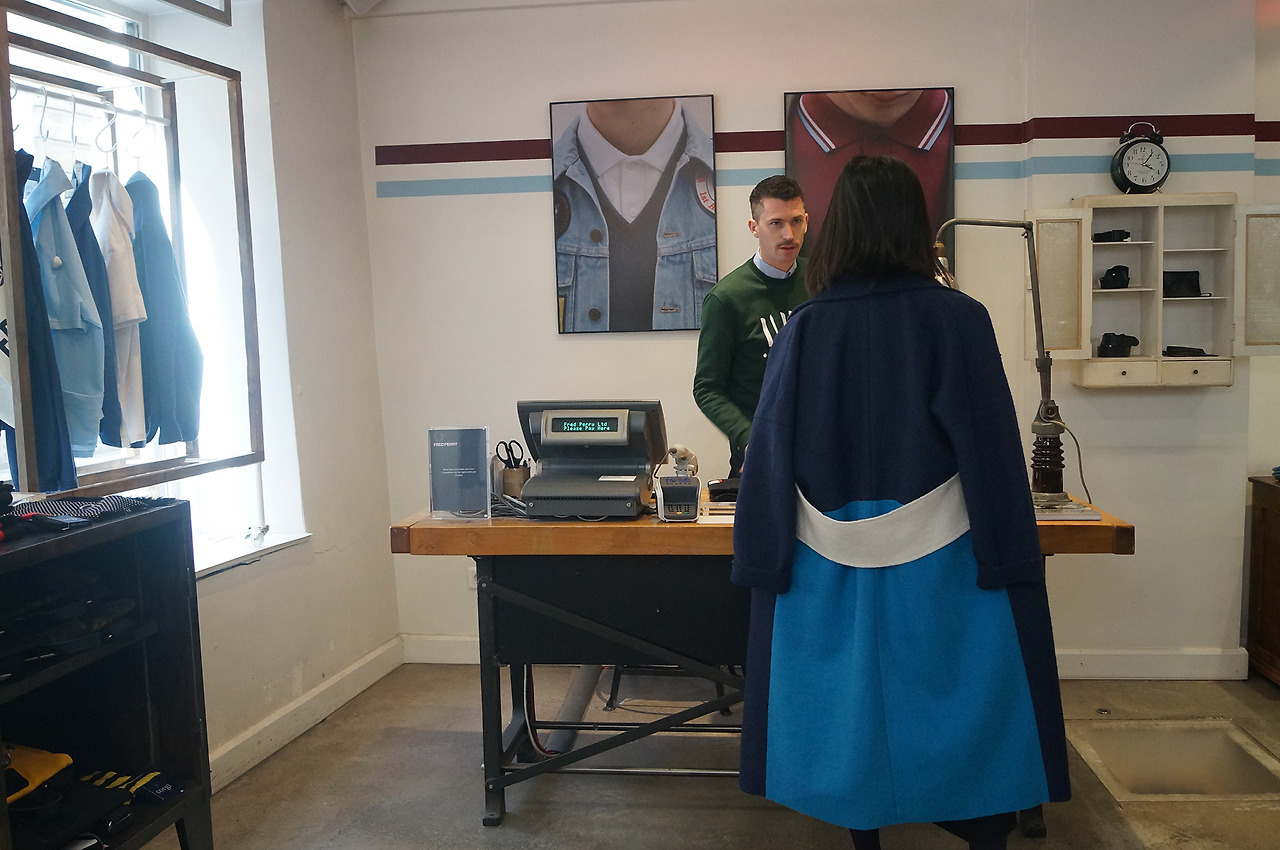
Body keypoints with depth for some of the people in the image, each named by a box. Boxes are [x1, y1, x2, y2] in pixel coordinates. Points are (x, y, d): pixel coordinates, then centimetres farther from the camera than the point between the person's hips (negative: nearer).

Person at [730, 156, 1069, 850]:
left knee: (853, 712, 17)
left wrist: (763, 564, 5)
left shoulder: (804, 328, -2)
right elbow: (994, 453, -9)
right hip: (941, 565, -2)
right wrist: (1010, 562, -2)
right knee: (971, 720, 14)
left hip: (831, 568, 3)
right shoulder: (958, 319, -8)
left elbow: (770, 454, -2)